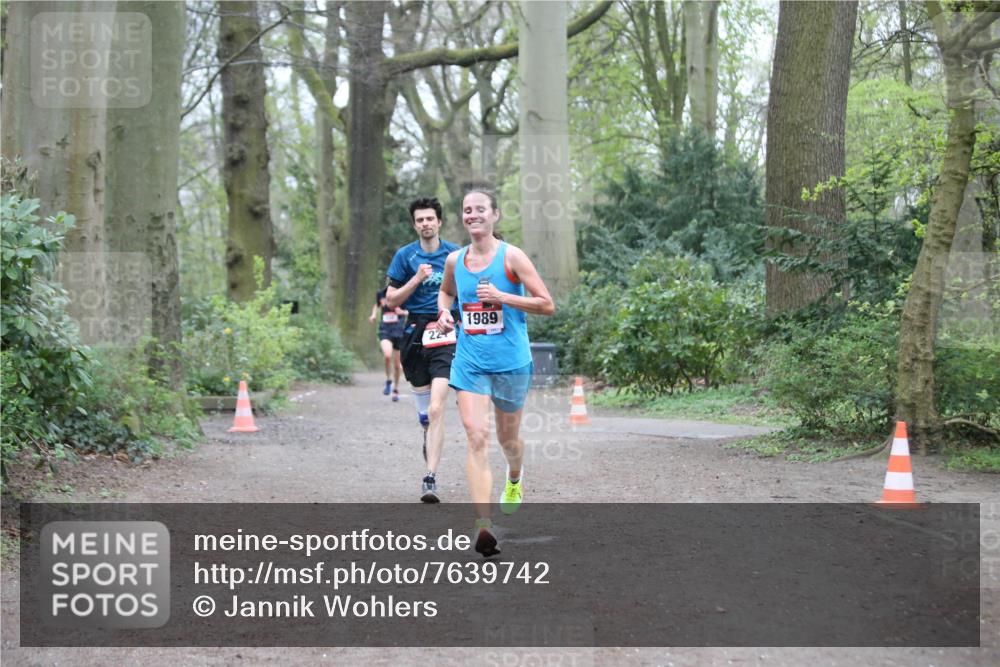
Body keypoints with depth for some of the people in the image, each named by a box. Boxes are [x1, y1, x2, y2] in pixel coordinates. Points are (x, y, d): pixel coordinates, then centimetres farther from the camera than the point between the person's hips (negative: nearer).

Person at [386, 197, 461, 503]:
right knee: (423, 408, 12)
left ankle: (430, 478, -18)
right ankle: (429, 438, 46)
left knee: (436, 409, -16)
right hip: (415, 333, 2)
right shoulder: (405, 256, 5)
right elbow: (391, 300, 2)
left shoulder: (455, 254, 5)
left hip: (445, 336, -2)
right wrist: (416, 279, -10)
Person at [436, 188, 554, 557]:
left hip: (510, 360, -2)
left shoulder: (511, 256, -8)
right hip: (469, 360, 2)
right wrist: (444, 312, 5)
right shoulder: (455, 260, 5)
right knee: (476, 436, -15)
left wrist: (502, 297, -19)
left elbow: (547, 305, -9)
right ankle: (483, 523, -20)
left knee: (507, 437, 15)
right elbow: (445, 291, 27)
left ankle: (515, 481, 52)